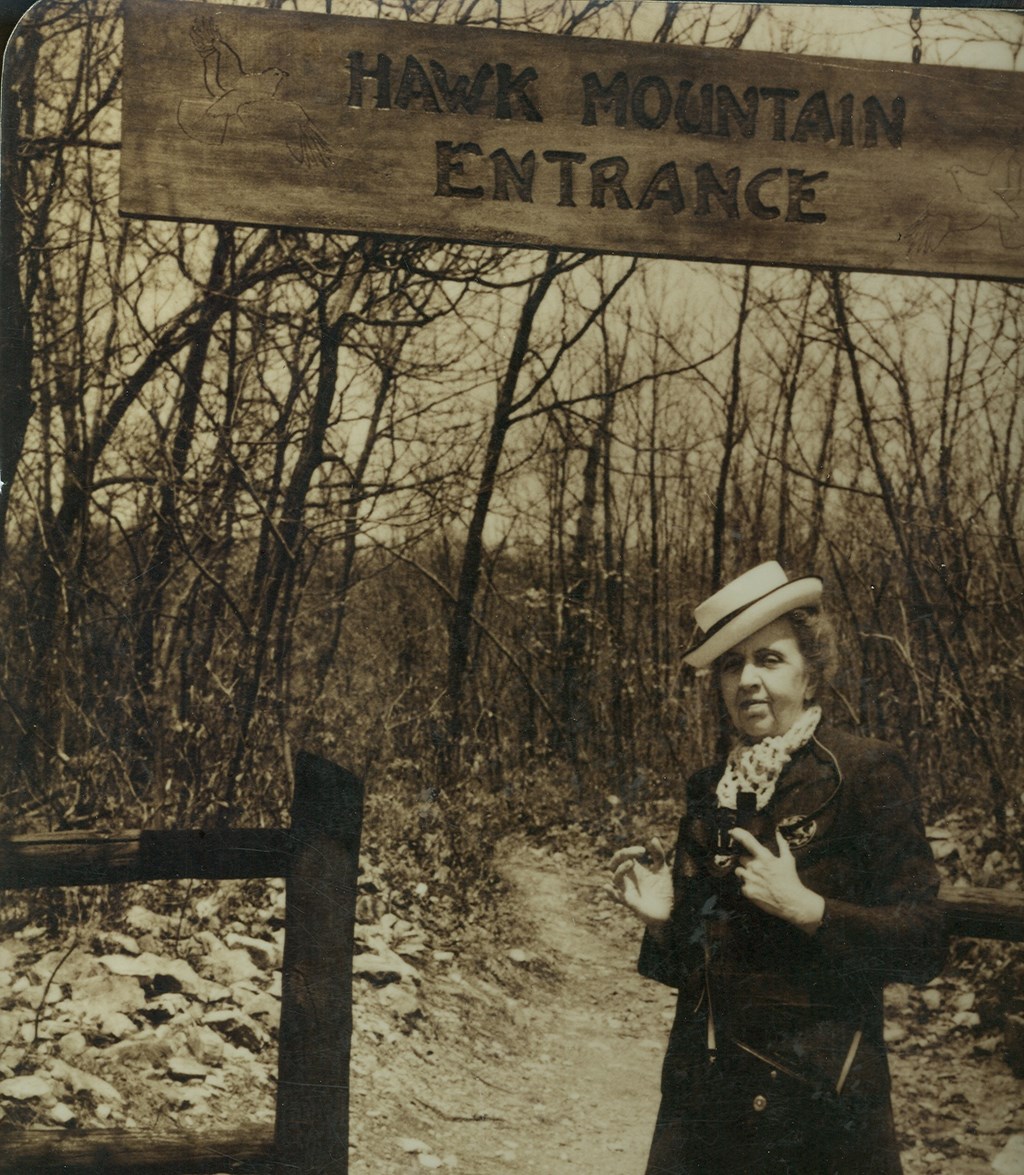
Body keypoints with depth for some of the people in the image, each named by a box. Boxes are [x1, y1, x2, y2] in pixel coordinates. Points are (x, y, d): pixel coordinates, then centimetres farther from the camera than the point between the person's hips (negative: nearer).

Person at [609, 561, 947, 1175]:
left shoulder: (868, 772, -8)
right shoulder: (708, 789, 8)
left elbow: (924, 946, -12)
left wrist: (805, 906, -22)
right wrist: (661, 919, -5)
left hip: (819, 1104, -5)